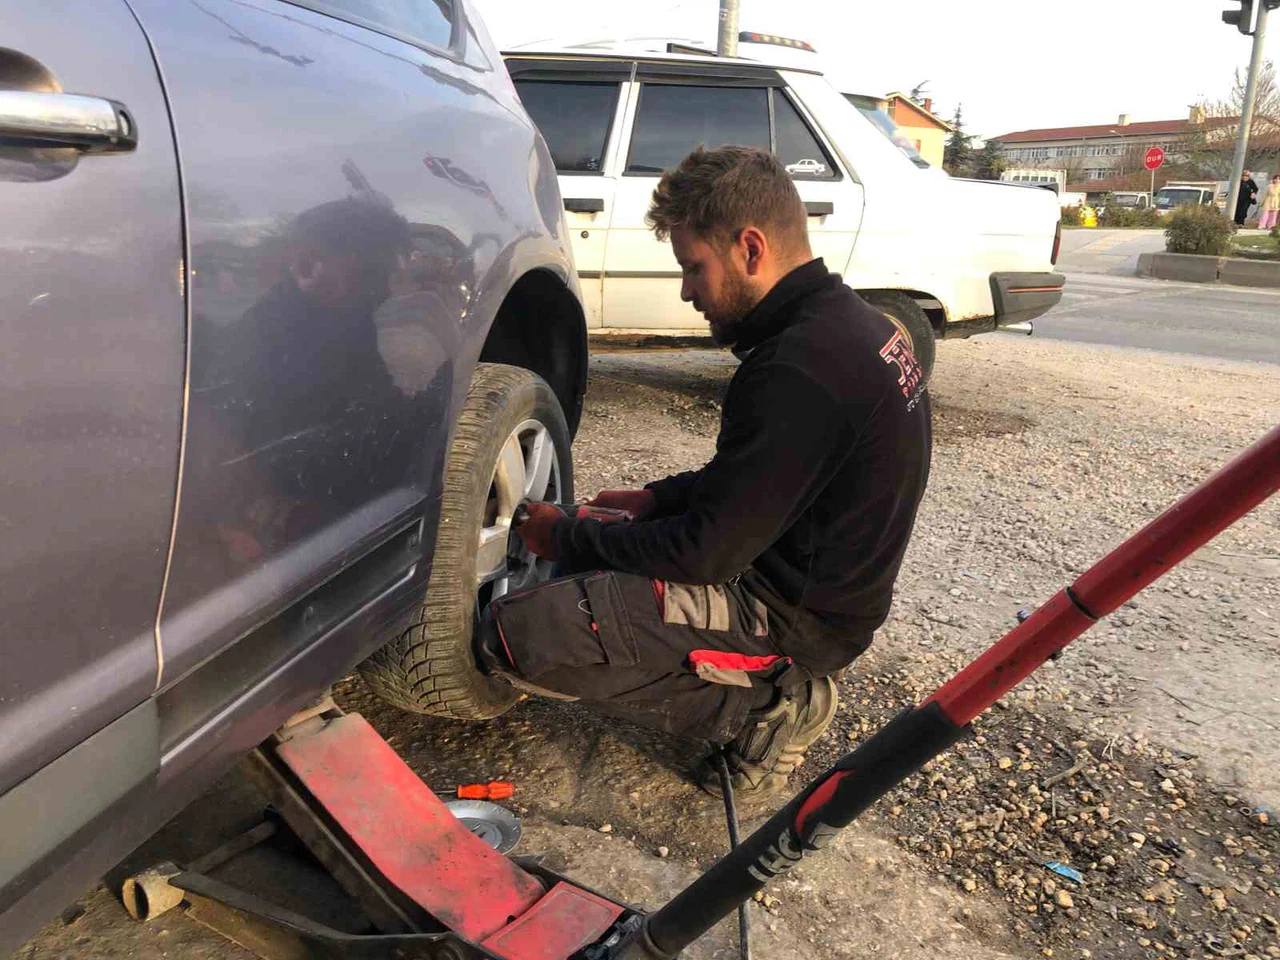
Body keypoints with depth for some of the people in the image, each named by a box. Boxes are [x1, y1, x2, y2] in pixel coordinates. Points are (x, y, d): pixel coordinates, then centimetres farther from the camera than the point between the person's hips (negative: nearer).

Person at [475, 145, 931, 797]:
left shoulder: (799, 370, -27)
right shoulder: (851, 322, 5)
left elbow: (707, 551, -22)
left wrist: (566, 538, -9)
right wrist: (660, 497, 9)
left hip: (791, 615, -10)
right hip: (823, 587, 10)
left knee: (516, 635, -20)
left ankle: (759, 708, -7)